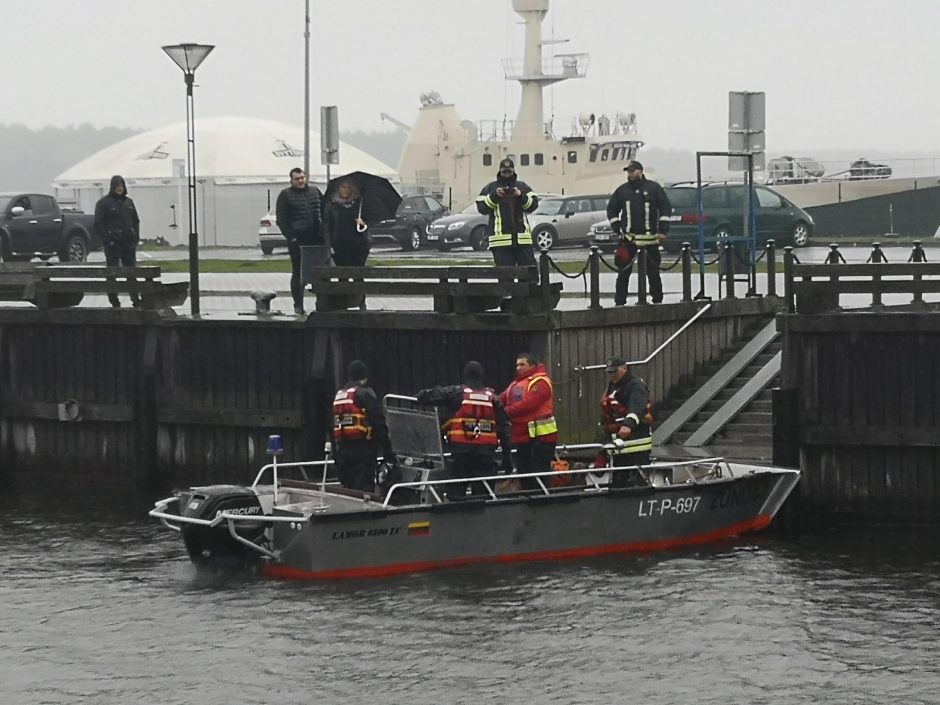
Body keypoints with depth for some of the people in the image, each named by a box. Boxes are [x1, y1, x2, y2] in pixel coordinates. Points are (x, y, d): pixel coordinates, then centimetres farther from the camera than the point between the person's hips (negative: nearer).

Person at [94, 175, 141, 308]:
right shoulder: (104, 203, -3)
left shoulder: (128, 202, 14)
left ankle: (136, 300, 9)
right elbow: (98, 224, -7)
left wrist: (136, 237, 7)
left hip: (128, 242, 5)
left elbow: (135, 221, 20)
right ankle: (114, 302, 3)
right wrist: (107, 240, -15)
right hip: (113, 243, -5)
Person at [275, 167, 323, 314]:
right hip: (297, 241, -4)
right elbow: (281, 219, -1)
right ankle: (298, 305, 5)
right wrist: (291, 237, -10)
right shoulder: (285, 195, 2)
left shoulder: (315, 192, 14)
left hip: (317, 240, 4)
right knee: (298, 273, -1)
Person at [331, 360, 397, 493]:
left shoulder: (338, 395, 17)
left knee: (347, 490, 10)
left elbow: (333, 428, 19)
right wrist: (388, 453, -10)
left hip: (342, 450, 7)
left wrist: (336, 456, 23)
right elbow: (379, 424, -11)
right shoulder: (365, 393, -6)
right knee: (364, 489, -10)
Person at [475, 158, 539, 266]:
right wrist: (494, 196, -13)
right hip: (501, 239, -2)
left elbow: (533, 205, 4)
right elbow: (481, 208, -1)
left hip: (523, 239, 2)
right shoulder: (490, 188, 9)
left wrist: (521, 196, -12)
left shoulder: (522, 187, 14)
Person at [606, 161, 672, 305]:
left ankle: (657, 299, 11)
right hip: (628, 238, 1)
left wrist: (663, 230, -4)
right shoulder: (622, 190, 8)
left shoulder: (654, 188, 2)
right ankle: (620, 301, 2)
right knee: (624, 271, -1)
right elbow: (612, 209, 15)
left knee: (653, 271, 3)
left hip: (650, 238, -1)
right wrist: (617, 229, 5)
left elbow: (666, 208, 3)